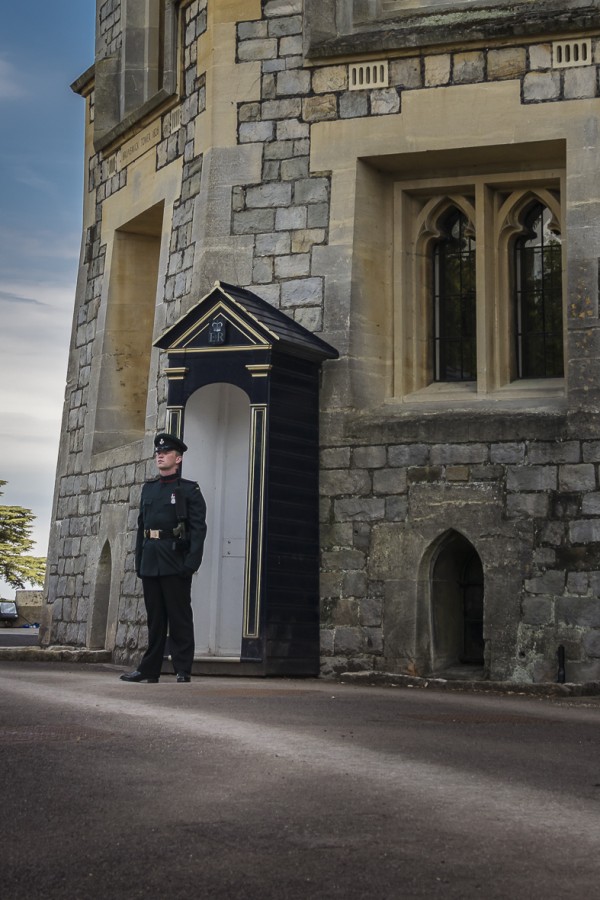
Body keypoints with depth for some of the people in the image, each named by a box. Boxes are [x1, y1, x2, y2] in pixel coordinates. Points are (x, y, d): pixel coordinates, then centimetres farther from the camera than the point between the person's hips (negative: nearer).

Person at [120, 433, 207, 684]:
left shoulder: (189, 491, 0)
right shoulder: (148, 489, 17)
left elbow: (198, 529, -7)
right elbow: (141, 527, 17)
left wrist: (192, 562, -17)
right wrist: (139, 561, 11)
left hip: (175, 564, -5)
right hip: (150, 563, 6)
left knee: (179, 617, -2)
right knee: (154, 618, 9)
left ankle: (183, 670, 2)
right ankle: (149, 670, 13)